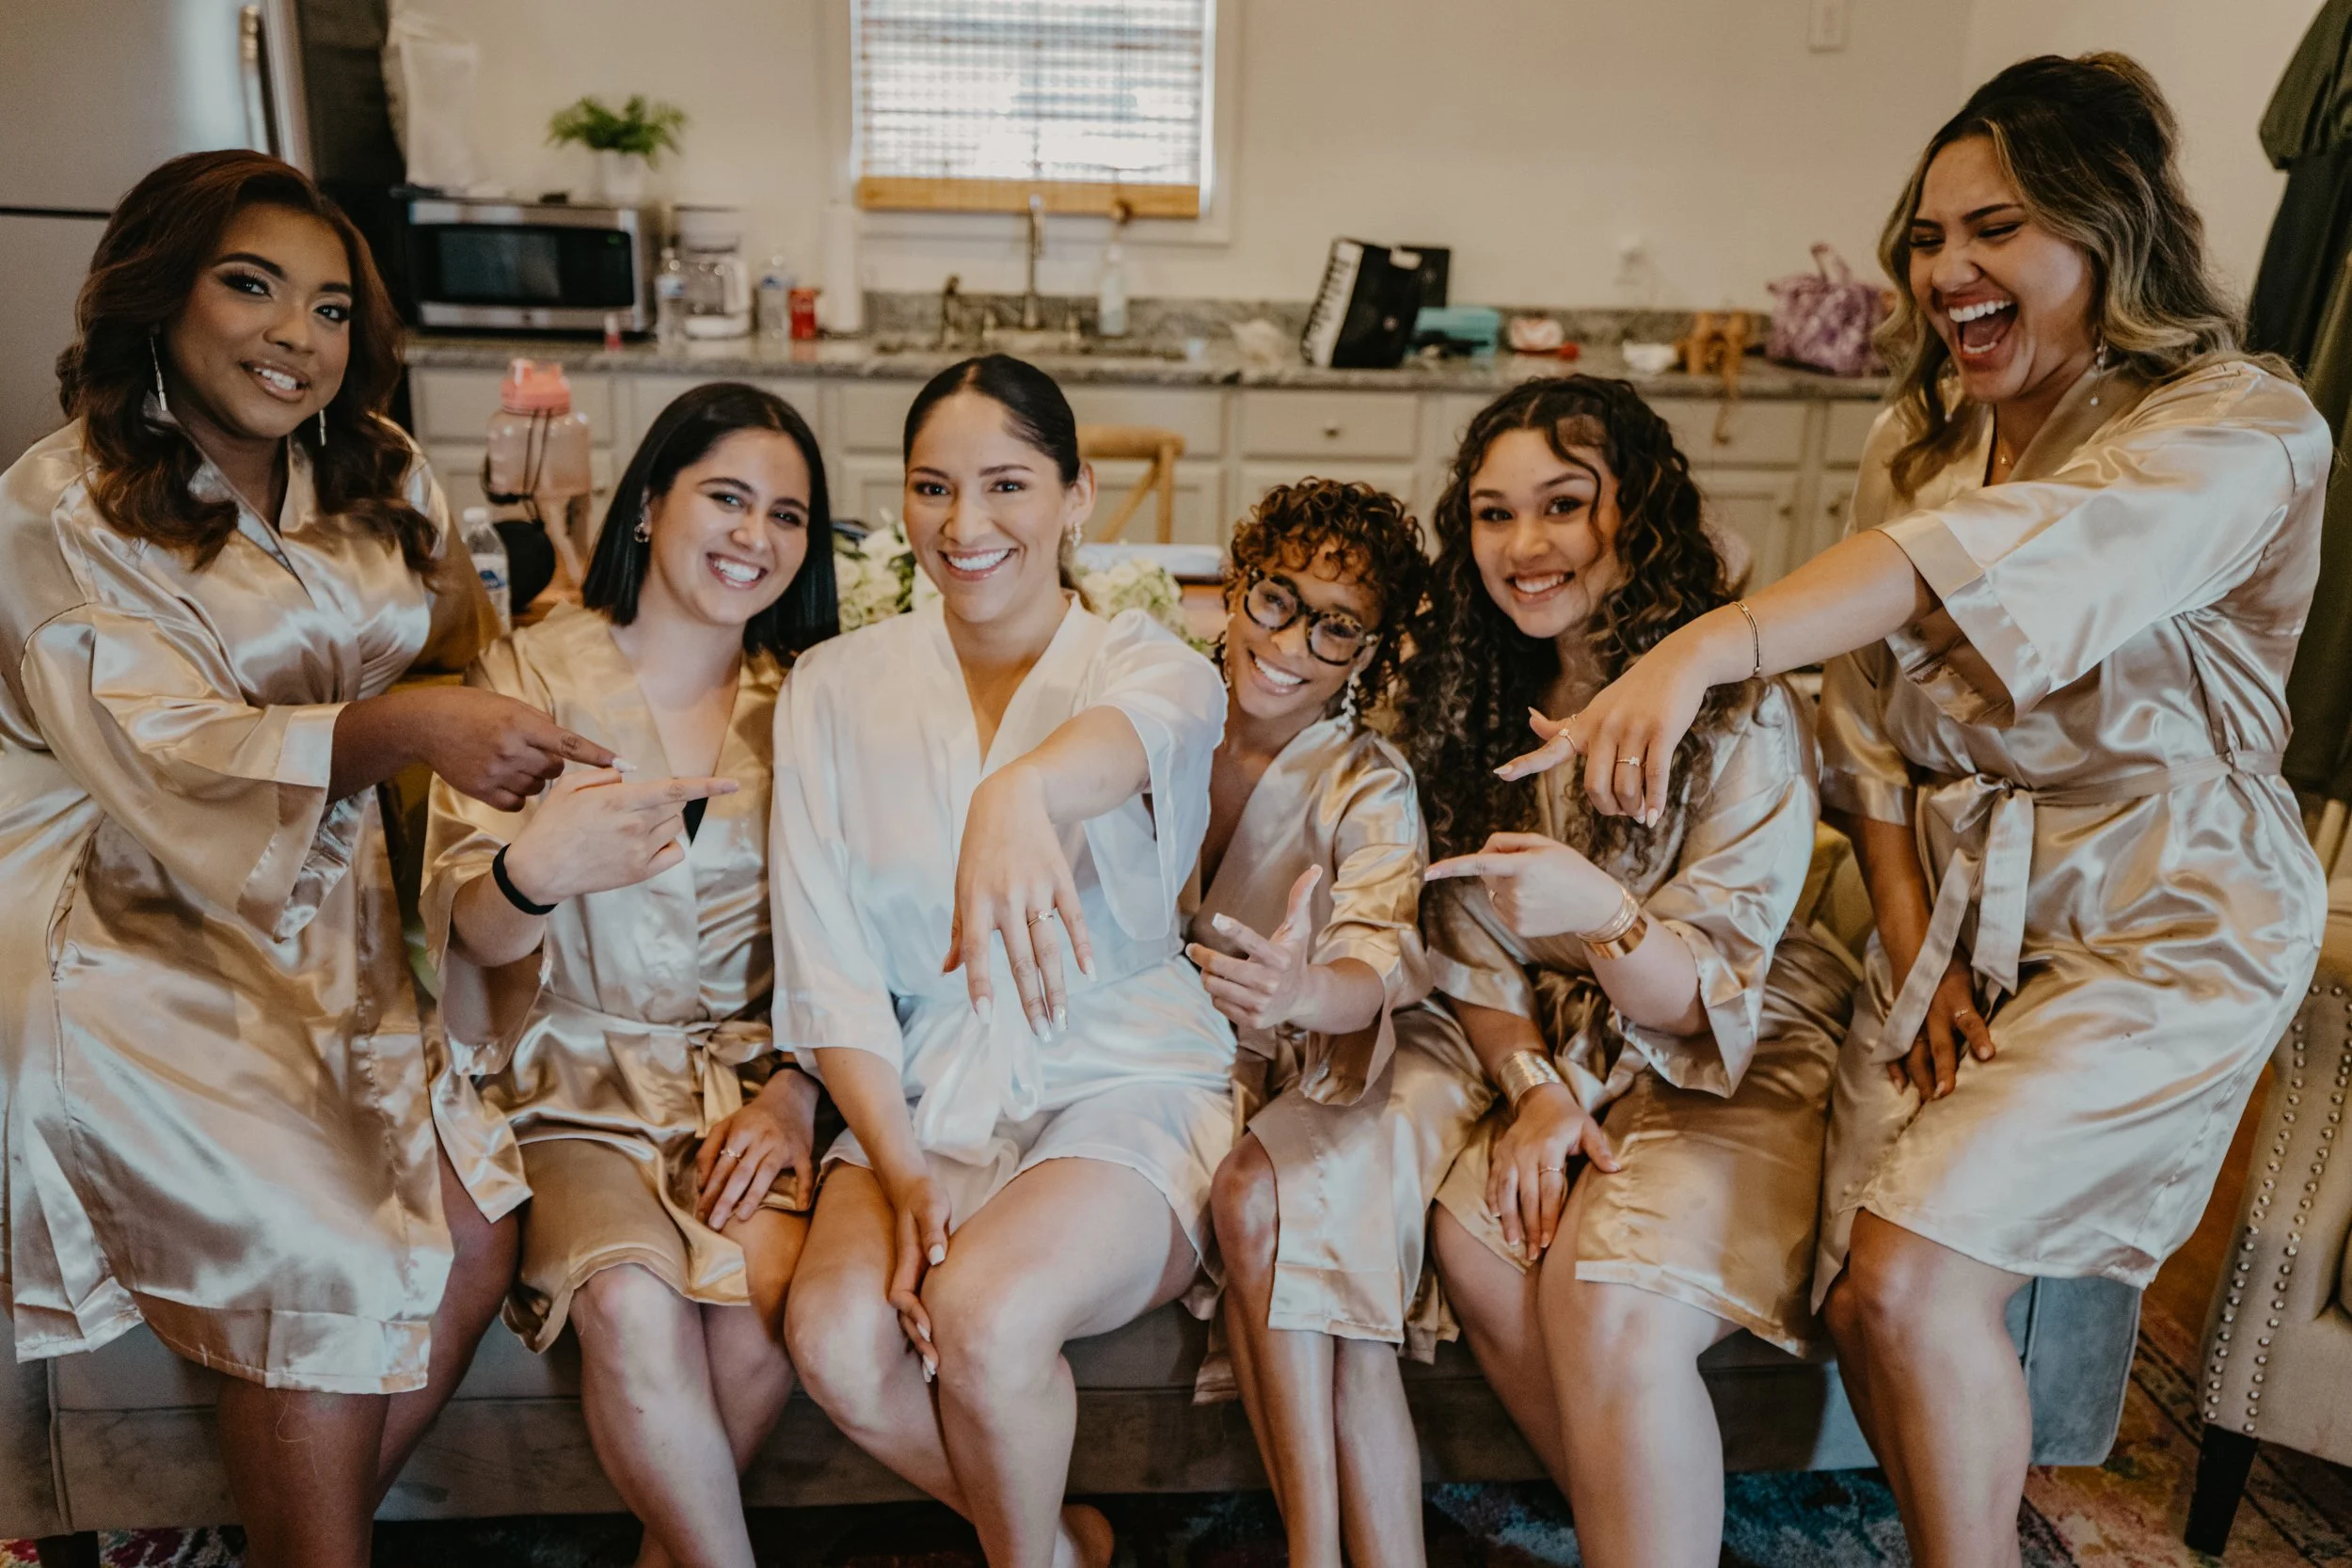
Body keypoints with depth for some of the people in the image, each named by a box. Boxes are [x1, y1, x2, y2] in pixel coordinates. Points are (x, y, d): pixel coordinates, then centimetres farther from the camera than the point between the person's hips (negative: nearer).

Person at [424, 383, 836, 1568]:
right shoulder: (532, 675, 4)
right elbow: (474, 929, -5)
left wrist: (791, 1099, -10)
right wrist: (532, 872, -29)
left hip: (753, 1073, 2)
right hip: (580, 1077, -1)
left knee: (765, 1284, -26)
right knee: (633, 1298, -29)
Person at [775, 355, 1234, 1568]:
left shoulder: (1153, 664, -3)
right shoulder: (837, 687, 4)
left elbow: (1136, 731, -32)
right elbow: (826, 968, 0)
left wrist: (1018, 792, -56)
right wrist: (900, 1173, -12)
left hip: (1127, 1083, -2)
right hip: (925, 1094, 3)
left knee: (984, 1315, -29)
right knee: (835, 1335, -24)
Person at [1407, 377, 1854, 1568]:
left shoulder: (1743, 716, -16)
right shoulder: (1478, 697, 1)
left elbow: (1704, 999, -17)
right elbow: (1472, 950, 5)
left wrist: (1603, 916, -38)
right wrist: (1532, 1089, -12)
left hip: (1742, 1067, -4)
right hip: (1574, 1060, 5)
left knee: (1612, 1298, -28)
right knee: (1475, 1234, -22)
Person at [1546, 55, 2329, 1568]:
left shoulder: (2244, 431, -15)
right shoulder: (1917, 445, 6)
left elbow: (1998, 553, -35)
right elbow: (1871, 716, 5)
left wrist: (1709, 646, -49)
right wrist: (1914, 941, -5)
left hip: (2159, 929, -5)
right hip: (1955, 913, 5)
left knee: (1910, 1272, -18)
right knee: (1870, 1302, -4)